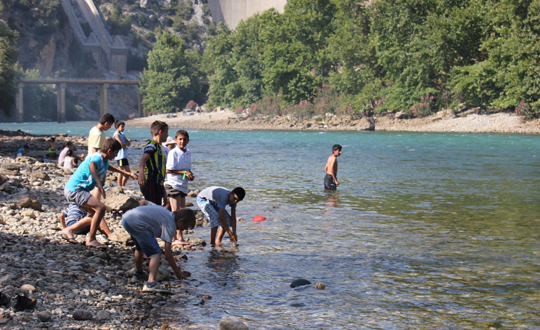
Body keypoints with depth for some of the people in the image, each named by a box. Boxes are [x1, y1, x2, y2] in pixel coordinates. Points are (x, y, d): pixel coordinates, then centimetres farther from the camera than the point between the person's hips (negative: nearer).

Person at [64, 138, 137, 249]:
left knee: (96, 211, 24)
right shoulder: (97, 157, -17)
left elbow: (110, 167, 39)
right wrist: (99, 184, -53)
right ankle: (91, 240, -15)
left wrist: (128, 174, 44)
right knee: (100, 208, -20)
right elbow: (91, 166, -43)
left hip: (73, 190, 10)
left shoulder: (104, 161, 14)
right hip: (74, 190, -10)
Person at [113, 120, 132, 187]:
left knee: (128, 171, 10)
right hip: (120, 156, -9)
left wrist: (125, 144, -9)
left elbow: (129, 143, 11)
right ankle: (120, 187, 0)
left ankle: (123, 186, 19)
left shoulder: (122, 134, 18)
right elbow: (121, 144, -20)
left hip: (124, 156, 9)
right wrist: (127, 144, -2)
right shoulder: (116, 134, -9)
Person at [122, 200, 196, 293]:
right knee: (156, 253, -11)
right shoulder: (170, 225, -6)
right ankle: (151, 283, -29)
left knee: (140, 247, 33)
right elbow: (168, 254, -9)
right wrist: (177, 272, -2)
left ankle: (139, 273, 54)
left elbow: (143, 202, 30)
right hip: (136, 224, -10)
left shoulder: (164, 211, 19)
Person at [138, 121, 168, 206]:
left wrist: (162, 187, 36)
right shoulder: (152, 145, -6)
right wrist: (141, 174, -42)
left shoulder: (159, 147, 24)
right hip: (151, 184, -10)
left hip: (157, 184, 10)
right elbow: (143, 159, -23)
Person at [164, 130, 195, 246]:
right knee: (176, 212, -9)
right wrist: (184, 172, -16)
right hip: (173, 184, -8)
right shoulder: (173, 153, -11)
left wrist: (191, 174, 1)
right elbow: (168, 170, -15)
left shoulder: (188, 153, 12)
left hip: (183, 185, 8)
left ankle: (179, 237, 17)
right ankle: (174, 239, -8)